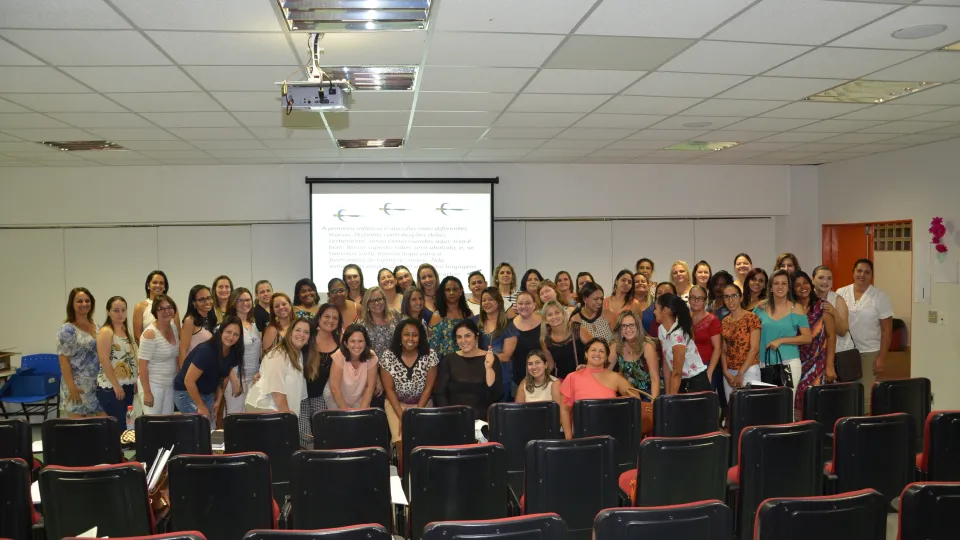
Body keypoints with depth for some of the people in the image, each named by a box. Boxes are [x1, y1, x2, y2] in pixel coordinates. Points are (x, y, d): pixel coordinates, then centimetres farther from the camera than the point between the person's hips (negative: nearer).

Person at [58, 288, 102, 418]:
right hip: (78, 387, -6)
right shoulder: (67, 330, -7)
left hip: (97, 385, 6)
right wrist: (71, 387, -17)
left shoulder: (96, 326, 11)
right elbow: (64, 361, -11)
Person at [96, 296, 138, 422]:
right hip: (111, 388, -8)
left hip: (128, 386, 8)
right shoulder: (106, 332, -11)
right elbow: (104, 361, -17)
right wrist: (116, 385, -18)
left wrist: (134, 381, 13)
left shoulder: (126, 330, 13)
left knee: (126, 423, 9)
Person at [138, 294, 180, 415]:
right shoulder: (150, 333, -16)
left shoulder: (174, 328, 4)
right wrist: (147, 392, -18)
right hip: (153, 385, -7)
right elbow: (143, 365, -16)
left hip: (170, 385, 7)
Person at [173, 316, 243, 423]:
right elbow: (188, 381, -26)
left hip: (208, 394, 7)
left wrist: (217, 401, 2)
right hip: (187, 392, -7)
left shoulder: (233, 353, -5)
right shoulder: (206, 351, -29)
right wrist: (201, 406, -16)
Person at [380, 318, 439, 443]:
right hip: (395, 403, 0)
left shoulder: (430, 356, -9)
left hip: (423, 403, 0)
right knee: (400, 439, -22)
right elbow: (389, 389, -6)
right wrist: (401, 416, -14)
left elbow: (428, 388, -5)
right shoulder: (388, 356, -10)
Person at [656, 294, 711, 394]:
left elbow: (677, 373, -20)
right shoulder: (661, 329, -3)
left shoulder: (677, 335, -25)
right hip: (682, 382, 7)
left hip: (697, 383, -7)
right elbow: (666, 364, 1)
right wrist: (667, 394, 0)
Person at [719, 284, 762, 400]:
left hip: (748, 370, -5)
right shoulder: (724, 322, 9)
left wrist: (740, 373, -13)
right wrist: (726, 372, -4)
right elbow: (724, 350, 9)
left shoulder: (751, 318, -6)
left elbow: (754, 348, -11)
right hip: (729, 372, 5)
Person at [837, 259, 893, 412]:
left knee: (866, 395, -2)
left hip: (870, 353, -2)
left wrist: (881, 357, -7)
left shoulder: (880, 297, -2)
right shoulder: (841, 293, 4)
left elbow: (886, 329, -2)